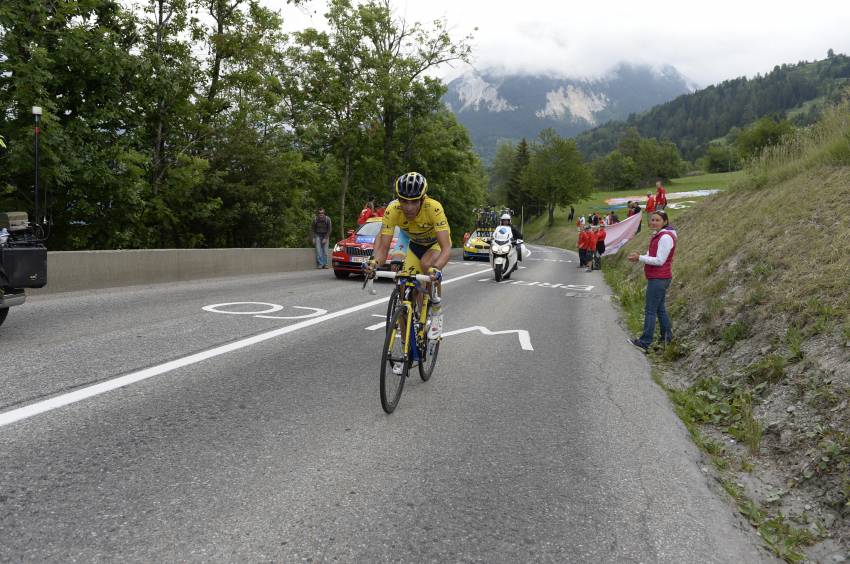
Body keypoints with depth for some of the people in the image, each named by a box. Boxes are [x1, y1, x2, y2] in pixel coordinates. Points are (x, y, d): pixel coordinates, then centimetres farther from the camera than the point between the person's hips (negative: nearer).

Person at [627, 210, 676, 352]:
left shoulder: (666, 237, -17)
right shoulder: (658, 235, 14)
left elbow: (659, 261, -21)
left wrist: (640, 258, -19)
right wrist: (640, 256, 1)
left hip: (658, 279, -10)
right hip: (657, 278, 10)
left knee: (650, 310, -8)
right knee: (660, 308, 19)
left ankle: (644, 343, -5)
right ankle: (667, 336, 29)